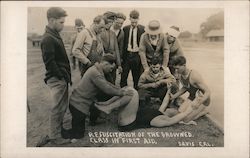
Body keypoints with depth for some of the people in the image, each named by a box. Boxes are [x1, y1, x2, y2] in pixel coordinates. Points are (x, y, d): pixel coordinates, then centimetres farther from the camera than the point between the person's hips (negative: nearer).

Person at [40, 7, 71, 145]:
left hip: (62, 78, 9)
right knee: (58, 108, 0)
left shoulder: (55, 36, 14)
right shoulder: (48, 39, -17)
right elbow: (50, 62, -21)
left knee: (62, 106, 18)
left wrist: (66, 76, 13)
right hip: (56, 80, -9)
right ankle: (55, 136, 12)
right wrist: (61, 76, -16)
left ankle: (59, 128, 32)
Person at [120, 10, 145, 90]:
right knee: (123, 76, 3)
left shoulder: (142, 29, -2)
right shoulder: (125, 29, 5)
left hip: (137, 55, -2)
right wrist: (122, 56, 2)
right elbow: (123, 43, 8)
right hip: (127, 54, 2)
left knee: (137, 76, 7)